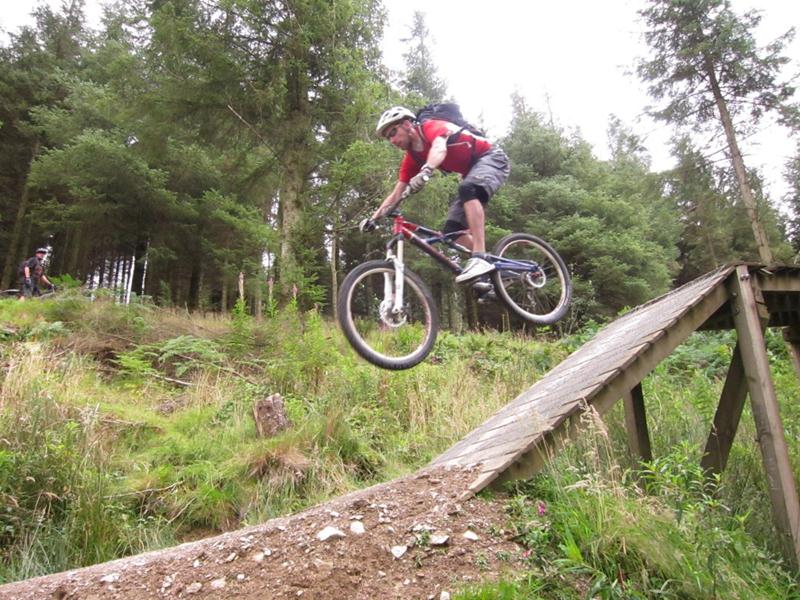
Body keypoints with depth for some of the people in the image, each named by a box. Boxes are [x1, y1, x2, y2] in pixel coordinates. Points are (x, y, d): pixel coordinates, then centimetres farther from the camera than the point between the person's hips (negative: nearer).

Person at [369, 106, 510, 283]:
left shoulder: (432, 126, -17)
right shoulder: (412, 159, 3)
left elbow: (439, 149, -41)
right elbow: (396, 194, 3)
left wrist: (425, 173, -59)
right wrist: (374, 218, -6)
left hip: (492, 158, -8)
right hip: (472, 173, 8)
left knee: (467, 188, -39)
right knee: (451, 230, -4)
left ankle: (479, 259, -46)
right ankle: (493, 268, 0)